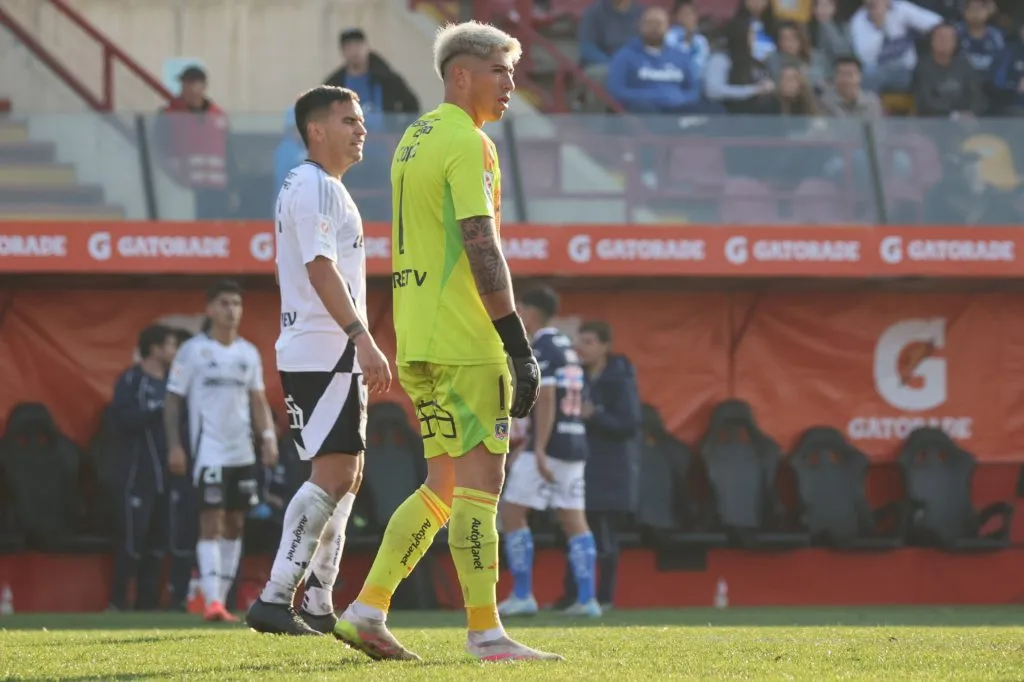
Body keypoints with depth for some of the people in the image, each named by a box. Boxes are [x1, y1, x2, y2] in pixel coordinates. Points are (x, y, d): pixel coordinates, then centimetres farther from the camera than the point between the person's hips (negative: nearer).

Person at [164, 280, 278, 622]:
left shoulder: (249, 353, 11)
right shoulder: (193, 350, -4)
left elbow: (257, 400, 15)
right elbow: (173, 400, -3)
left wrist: (268, 436, 1)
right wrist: (174, 445, -11)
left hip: (242, 452, 6)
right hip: (209, 450, -6)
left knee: (234, 526, 8)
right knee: (211, 524, -12)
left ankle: (222, 598, 15)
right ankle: (211, 601, -17)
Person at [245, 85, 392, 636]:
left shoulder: (324, 188, 22)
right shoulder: (313, 187, -11)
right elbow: (320, 268, -22)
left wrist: (361, 351, 25)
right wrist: (363, 339, -29)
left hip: (334, 356, 11)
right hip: (322, 352, -11)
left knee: (346, 476, 12)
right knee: (333, 475, -16)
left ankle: (318, 607, 14)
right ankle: (274, 599, -20)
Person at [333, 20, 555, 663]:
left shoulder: (414, 140, 19)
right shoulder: (467, 143, -11)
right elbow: (481, 248, -18)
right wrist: (519, 345, -19)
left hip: (418, 342, 9)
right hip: (465, 342, -9)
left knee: (444, 485, 12)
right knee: (479, 481, -6)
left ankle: (368, 609, 7)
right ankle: (485, 633, -6)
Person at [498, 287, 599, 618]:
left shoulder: (541, 349, -10)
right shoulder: (566, 347, 16)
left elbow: (546, 398, -19)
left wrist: (539, 449, -23)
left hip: (548, 444, -8)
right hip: (575, 443, 8)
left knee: (512, 513, -1)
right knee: (574, 520, 6)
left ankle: (522, 596, -4)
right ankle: (587, 598, -1)